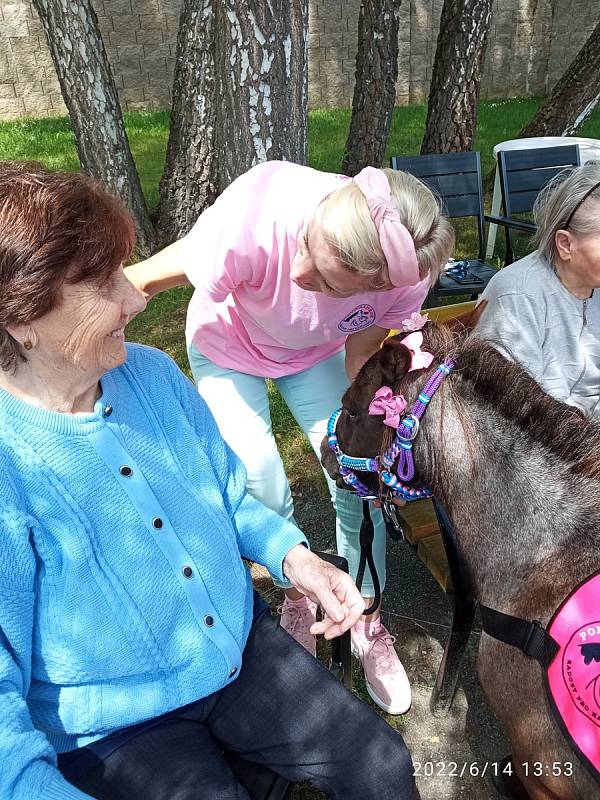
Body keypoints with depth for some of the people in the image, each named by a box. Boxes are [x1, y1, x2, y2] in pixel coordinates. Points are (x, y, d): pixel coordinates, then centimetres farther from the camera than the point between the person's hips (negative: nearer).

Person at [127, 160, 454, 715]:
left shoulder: (409, 272, -32)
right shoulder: (253, 216, -42)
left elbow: (362, 351, -15)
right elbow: (149, 278, -30)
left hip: (316, 353, 2)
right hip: (227, 344, -1)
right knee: (260, 483, -11)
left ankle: (368, 625, 21)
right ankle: (298, 599, 22)